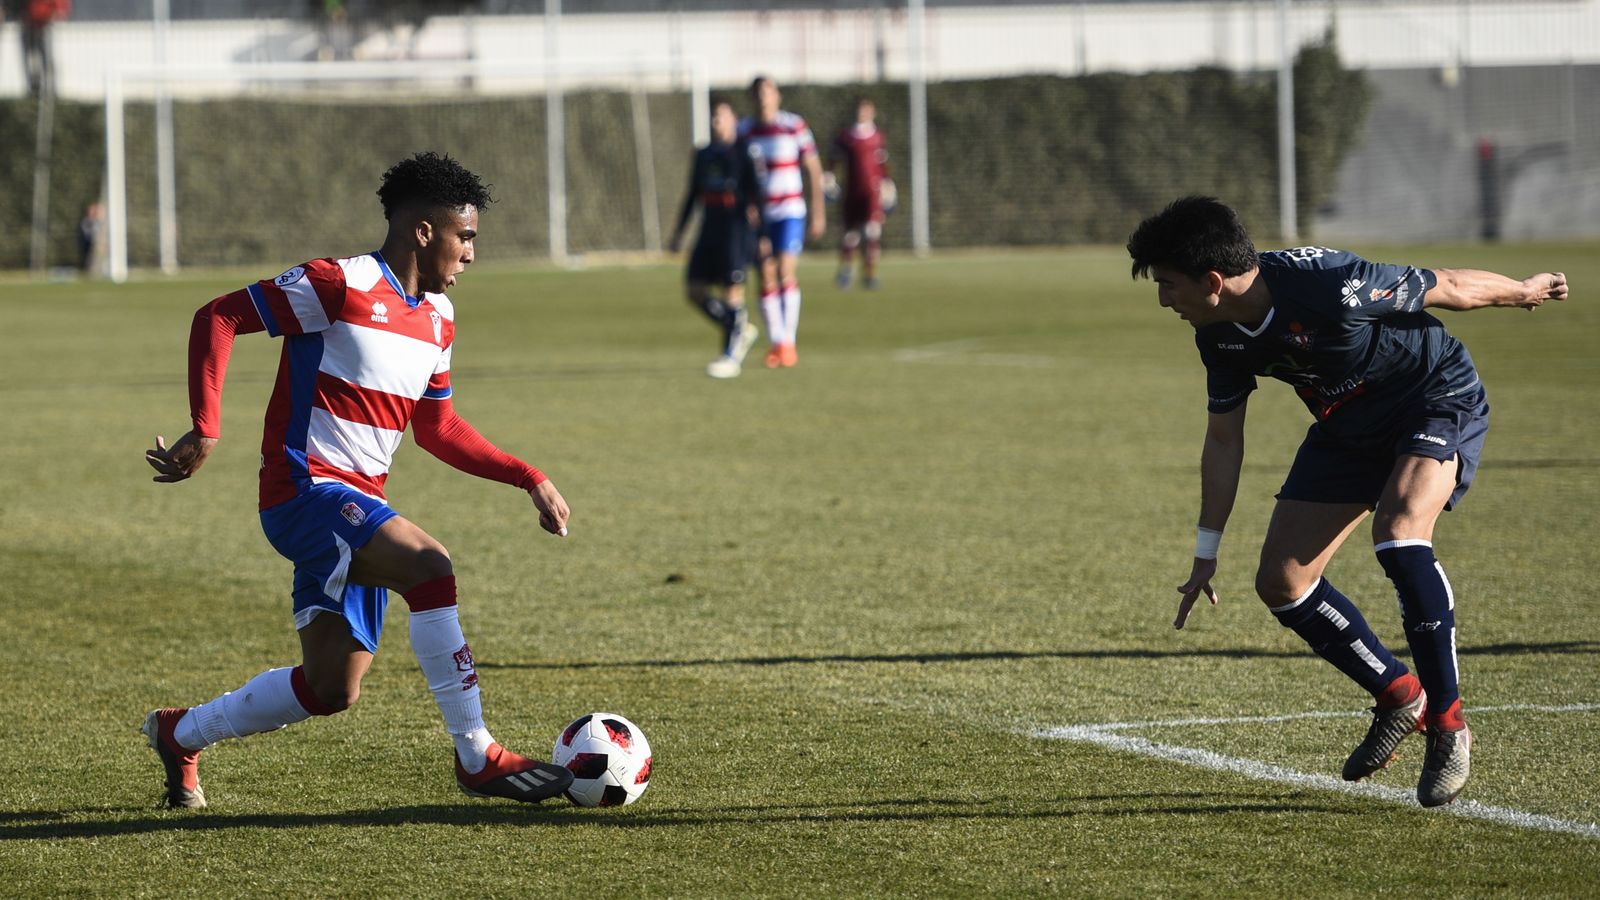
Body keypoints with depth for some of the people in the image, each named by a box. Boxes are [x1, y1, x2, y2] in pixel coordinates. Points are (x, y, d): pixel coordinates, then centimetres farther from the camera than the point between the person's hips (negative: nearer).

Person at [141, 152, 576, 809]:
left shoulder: (437, 318, 13)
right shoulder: (341, 285, -13)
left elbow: (437, 429, 23)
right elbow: (218, 317, -13)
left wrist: (528, 478, 13)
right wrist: (206, 433, -21)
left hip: (358, 509, 9)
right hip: (305, 489, -9)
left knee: (331, 691, 8)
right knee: (430, 566, -29)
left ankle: (180, 735, 31)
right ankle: (478, 761, -23)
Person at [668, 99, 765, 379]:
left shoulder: (743, 153, -1)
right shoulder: (703, 155, 17)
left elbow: (754, 187, -9)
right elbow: (692, 195, 21)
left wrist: (754, 207, -29)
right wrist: (678, 232, 20)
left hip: (736, 227, -6)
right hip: (710, 227, 7)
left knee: (733, 290, -9)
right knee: (696, 290, 1)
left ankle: (731, 357, -5)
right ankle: (742, 331, 19)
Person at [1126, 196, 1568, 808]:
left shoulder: (1326, 287, -35)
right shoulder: (1220, 335, -11)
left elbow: (1445, 288, -19)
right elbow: (1224, 437, 4)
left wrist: (1527, 292, -3)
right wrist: (1206, 552, 7)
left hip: (1438, 399, -8)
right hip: (1349, 429, 8)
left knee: (1397, 532, -33)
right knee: (1281, 581, -2)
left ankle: (1447, 723, -21)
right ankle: (1398, 696, 18)